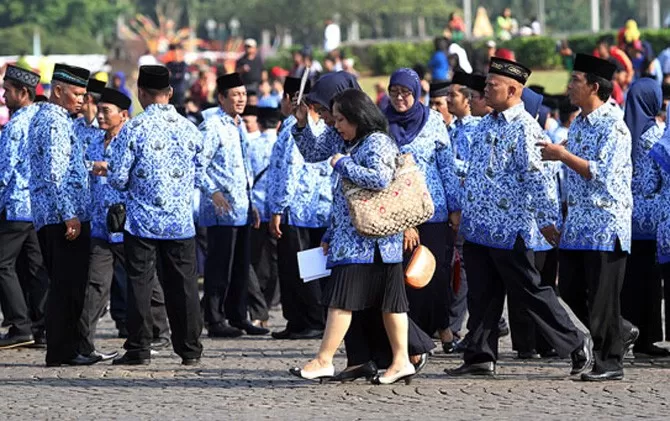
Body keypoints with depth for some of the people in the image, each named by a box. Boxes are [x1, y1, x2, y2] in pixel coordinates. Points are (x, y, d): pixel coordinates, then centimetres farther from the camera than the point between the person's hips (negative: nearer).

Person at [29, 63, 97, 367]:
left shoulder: (42, 119, 20)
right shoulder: (55, 122, -13)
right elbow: (56, 173, -20)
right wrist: (69, 214, -22)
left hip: (48, 218, 10)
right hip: (64, 216, -10)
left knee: (65, 285, 12)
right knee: (68, 285, -8)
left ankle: (65, 349, 15)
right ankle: (62, 351, -7)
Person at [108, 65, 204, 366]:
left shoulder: (134, 129, -11)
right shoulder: (189, 129, 0)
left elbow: (118, 177, -10)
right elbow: (199, 174, 9)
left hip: (142, 219, -3)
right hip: (180, 220, 3)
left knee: (139, 282, 3)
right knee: (182, 284, 8)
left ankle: (139, 349, 3)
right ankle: (190, 349, 12)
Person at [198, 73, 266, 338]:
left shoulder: (239, 127, 17)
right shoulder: (212, 126, -10)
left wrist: (251, 204, 22)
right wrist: (213, 192, -22)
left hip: (241, 210, 9)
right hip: (221, 209, -8)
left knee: (241, 266, 11)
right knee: (219, 266, -6)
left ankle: (238, 318, 17)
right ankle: (215, 321, -2)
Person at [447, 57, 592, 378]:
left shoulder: (524, 128, -13)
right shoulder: (485, 125, 13)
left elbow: (536, 177, -17)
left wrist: (546, 219, -19)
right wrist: (464, 214, 22)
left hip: (509, 229, -8)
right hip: (478, 227, 8)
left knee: (529, 292, -2)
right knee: (481, 294, 8)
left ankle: (576, 345, 8)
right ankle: (480, 357, 13)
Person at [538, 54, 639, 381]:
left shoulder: (613, 126, -13)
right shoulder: (578, 124, 14)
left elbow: (602, 173, -22)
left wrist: (563, 155, -19)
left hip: (606, 225, -9)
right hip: (577, 225, 9)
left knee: (602, 297, -5)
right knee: (570, 292, 8)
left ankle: (610, 362, 4)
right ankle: (622, 332, 24)